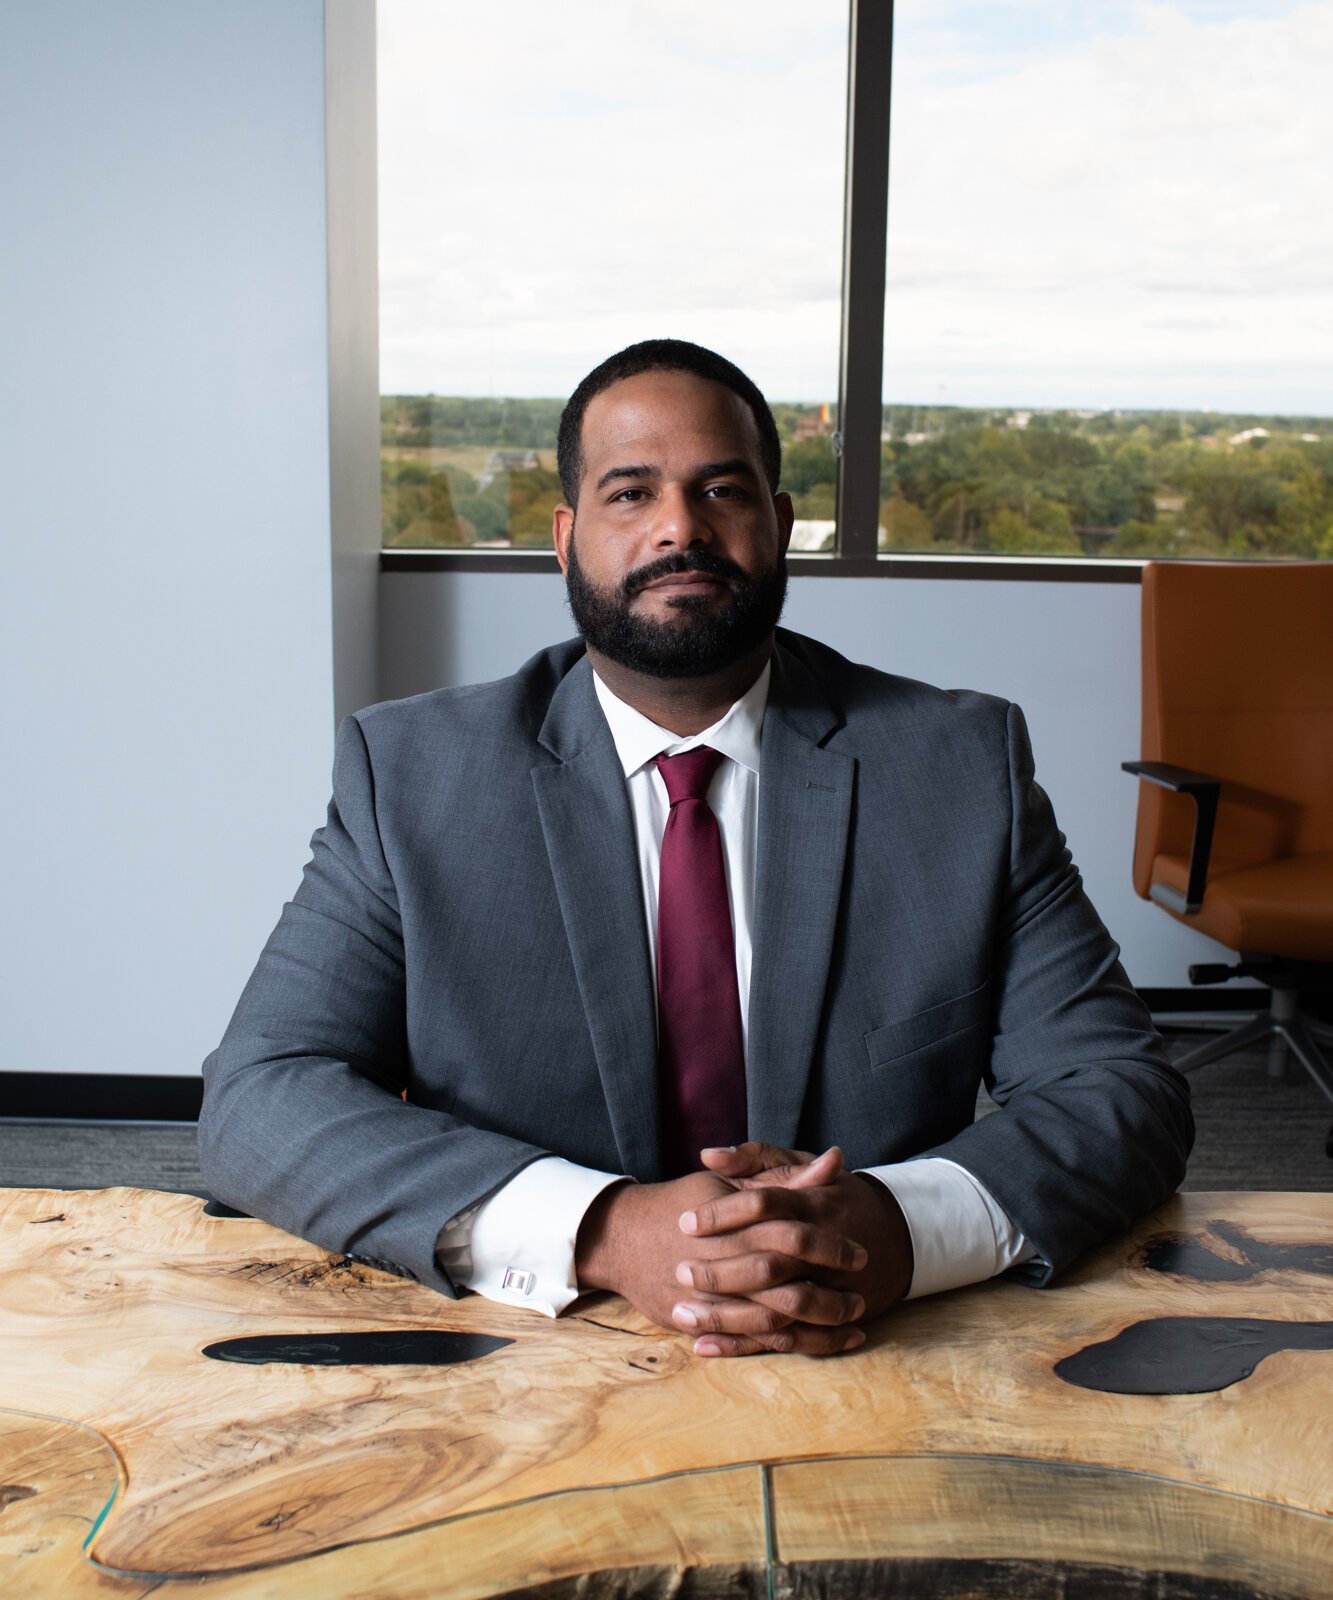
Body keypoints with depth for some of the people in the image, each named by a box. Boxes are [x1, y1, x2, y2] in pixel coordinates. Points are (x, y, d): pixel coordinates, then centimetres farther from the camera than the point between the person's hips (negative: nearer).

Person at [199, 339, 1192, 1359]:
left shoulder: (964, 765, 1)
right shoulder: (409, 774, -1)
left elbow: (1125, 1093, -2)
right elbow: (260, 1101, -9)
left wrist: (898, 1225, -24)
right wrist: (602, 1231, -23)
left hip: (866, 1378, 1)